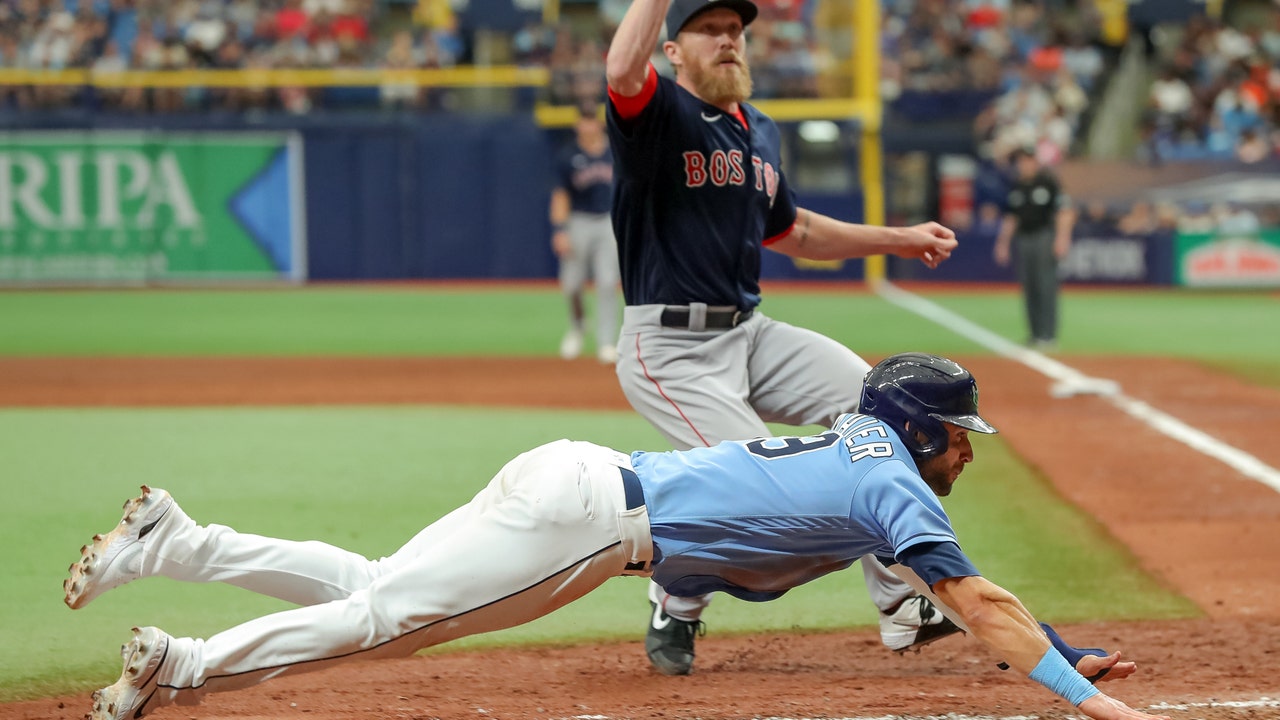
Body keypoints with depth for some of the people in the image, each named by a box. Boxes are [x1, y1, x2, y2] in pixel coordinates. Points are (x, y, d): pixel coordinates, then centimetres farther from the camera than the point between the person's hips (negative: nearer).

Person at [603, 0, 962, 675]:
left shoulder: (759, 132, 15)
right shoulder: (657, 112, -10)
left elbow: (790, 231, 29)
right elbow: (622, 69, -35)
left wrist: (897, 239, 25)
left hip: (750, 334, 8)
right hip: (670, 348, -8)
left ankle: (901, 606, 3)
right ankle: (674, 609, 9)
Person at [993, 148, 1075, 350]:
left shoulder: (1048, 181, -5)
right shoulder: (1016, 187, 14)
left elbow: (1065, 211, -9)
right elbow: (1011, 217, 21)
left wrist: (1062, 238, -18)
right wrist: (1003, 243, 17)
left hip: (1045, 236, -6)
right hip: (1023, 240, 6)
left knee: (1046, 286, -9)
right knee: (1028, 287, 5)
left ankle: (1048, 334, -8)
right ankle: (1035, 334, 10)